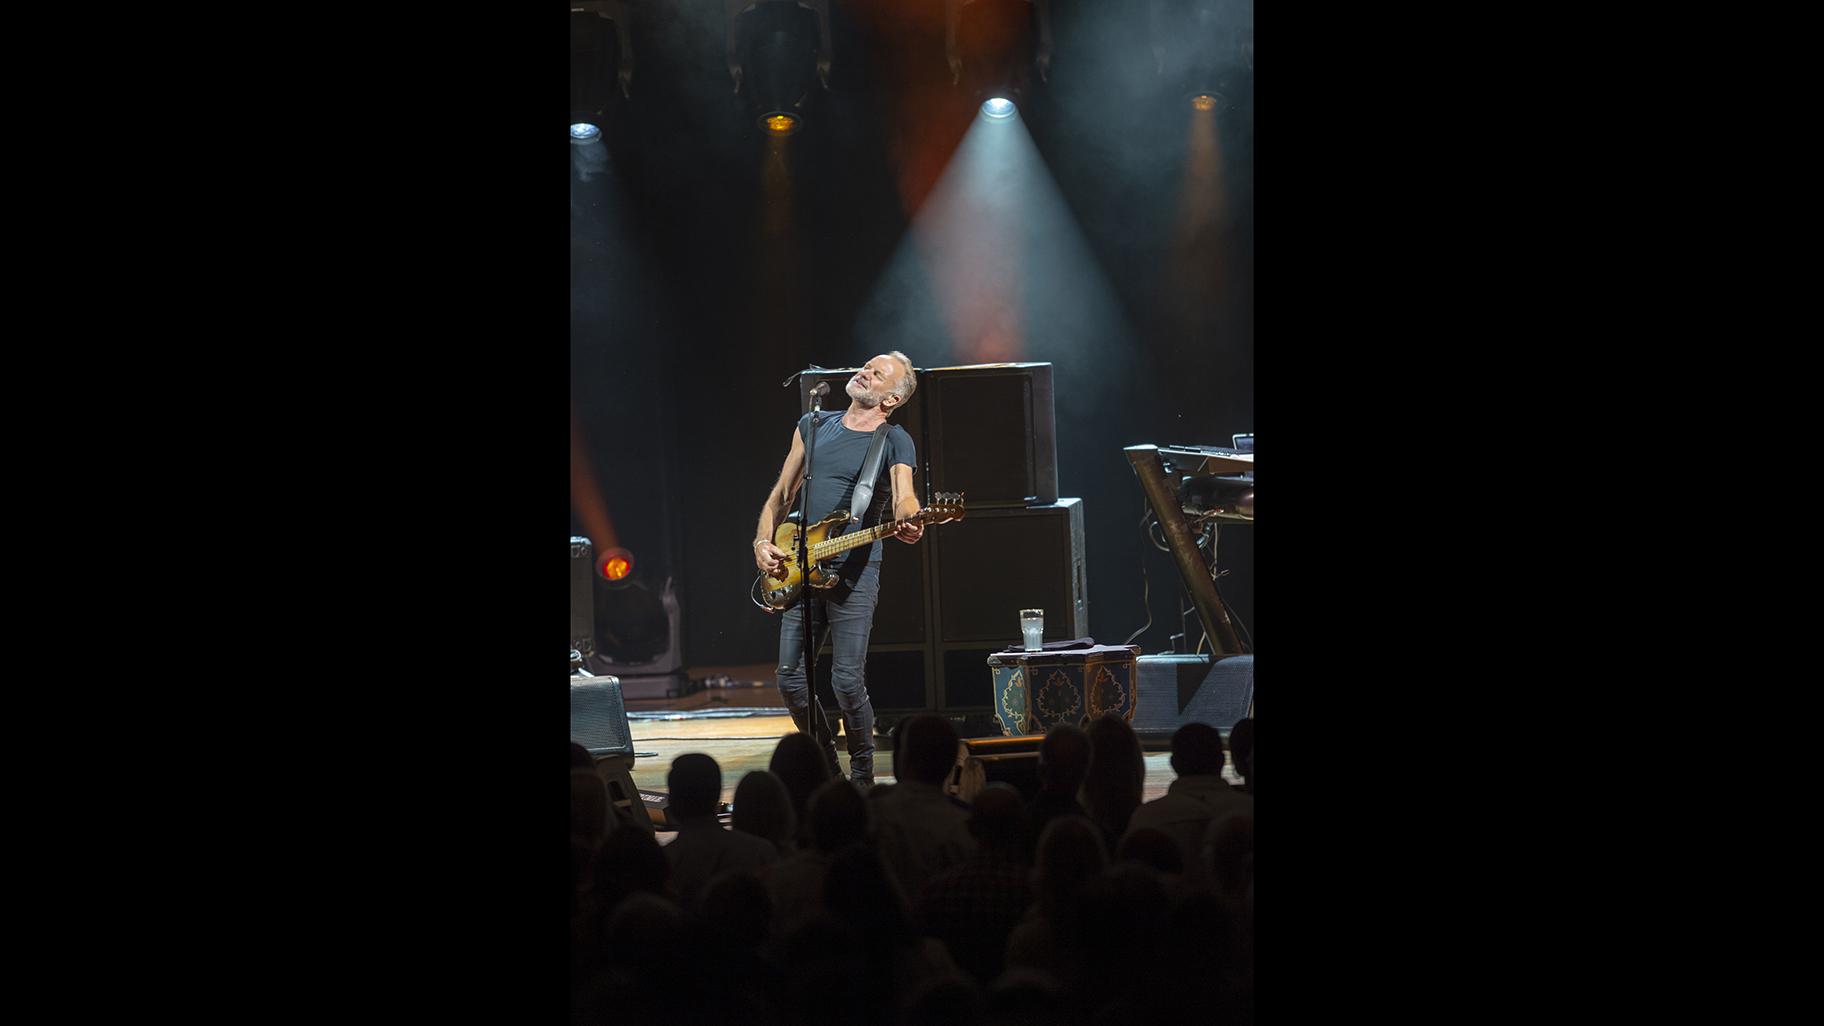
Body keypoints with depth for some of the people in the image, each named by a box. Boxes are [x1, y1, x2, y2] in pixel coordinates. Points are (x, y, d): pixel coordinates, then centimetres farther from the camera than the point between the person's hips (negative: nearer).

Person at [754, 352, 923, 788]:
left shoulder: (895, 441, -1)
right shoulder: (814, 427, 14)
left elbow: (903, 495, -17)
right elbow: (782, 494, 18)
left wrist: (908, 521, -40)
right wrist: (763, 542, 3)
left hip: (854, 571, -5)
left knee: (847, 680, -11)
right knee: (791, 679, 3)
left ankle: (862, 772, 7)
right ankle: (826, 766, 20)